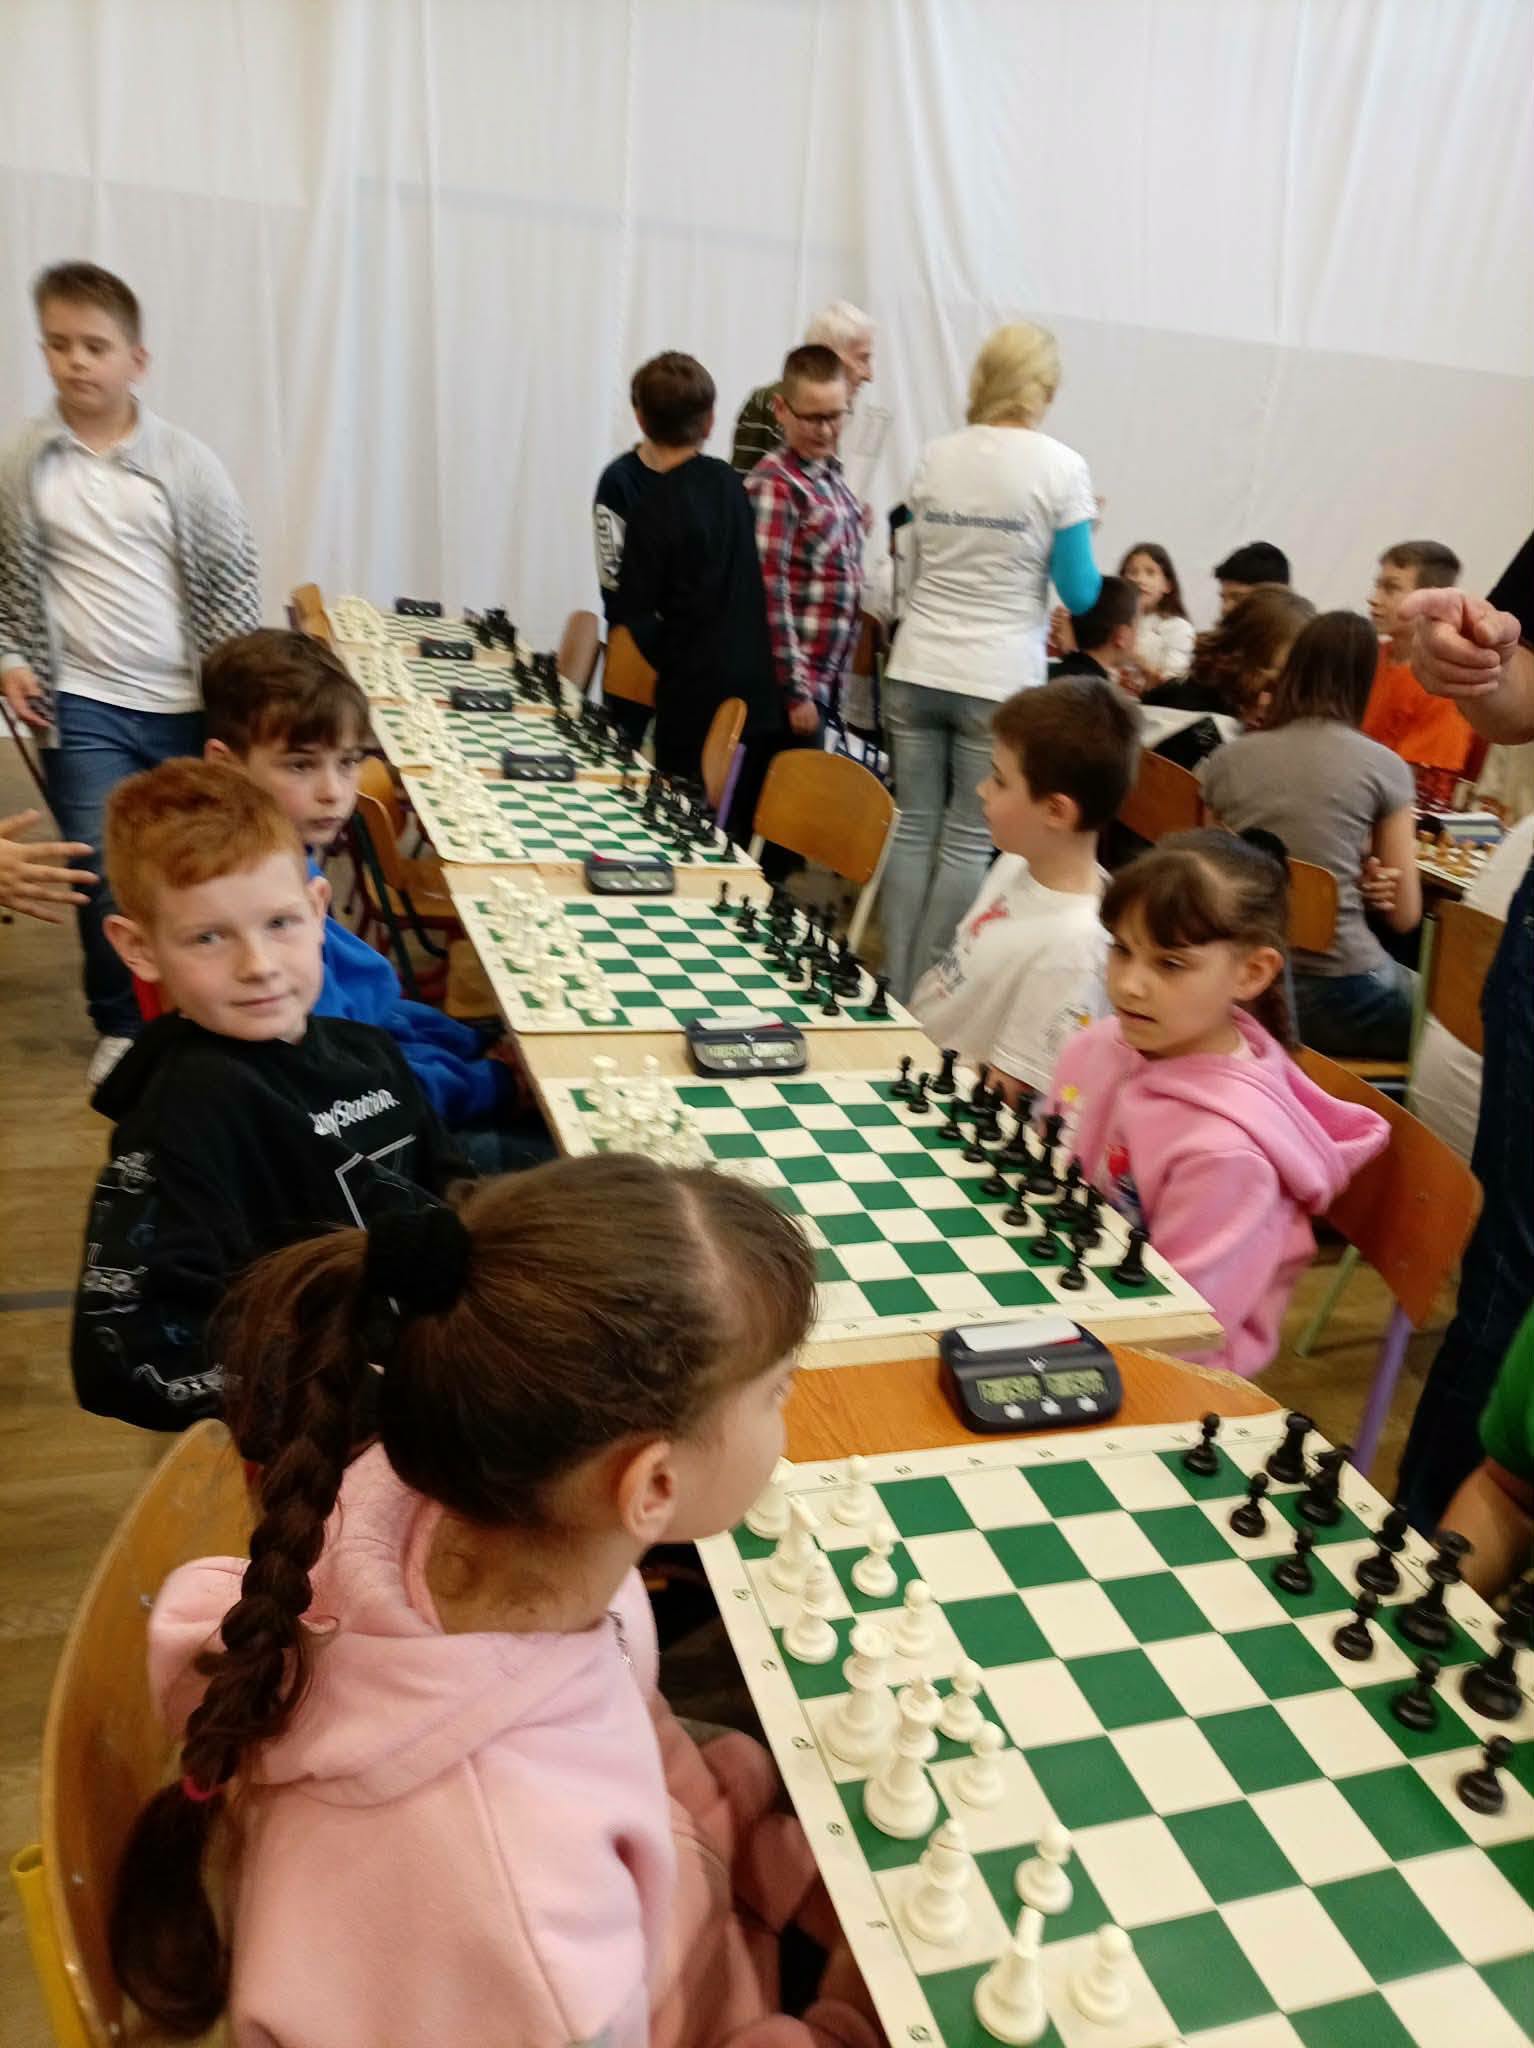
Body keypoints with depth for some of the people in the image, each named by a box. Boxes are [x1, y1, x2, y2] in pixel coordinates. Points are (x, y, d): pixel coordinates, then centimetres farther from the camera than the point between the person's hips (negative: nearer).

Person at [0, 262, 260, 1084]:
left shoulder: (186, 463, -2)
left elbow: (234, 581, 3)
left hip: (192, 706, 0)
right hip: (84, 708, 0)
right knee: (104, 876, 0)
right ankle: (121, 1024, 22)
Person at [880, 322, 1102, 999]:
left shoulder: (935, 457, 7)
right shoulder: (1061, 468, -4)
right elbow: (1079, 594, -3)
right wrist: (1080, 537, 14)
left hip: (917, 671, 4)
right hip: (999, 683, -3)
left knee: (913, 828, 9)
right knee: (968, 843, 3)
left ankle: (897, 990, 12)